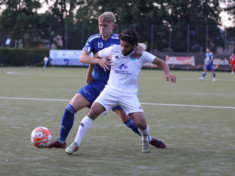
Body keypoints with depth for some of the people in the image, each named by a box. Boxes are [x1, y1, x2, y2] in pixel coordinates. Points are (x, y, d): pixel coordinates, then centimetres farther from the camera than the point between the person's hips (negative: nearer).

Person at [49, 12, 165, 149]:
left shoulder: (119, 40, -6)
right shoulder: (94, 39, -2)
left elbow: (139, 46, 0)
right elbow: (82, 57, -14)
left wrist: (140, 49, -24)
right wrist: (98, 61, -32)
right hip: (95, 85, 2)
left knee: (127, 119, -4)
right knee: (70, 108, -10)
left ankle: (149, 139, 19)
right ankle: (61, 141, 7)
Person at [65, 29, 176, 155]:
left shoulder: (140, 55, 0)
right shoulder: (113, 49, 3)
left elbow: (161, 62, 4)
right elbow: (95, 56, 19)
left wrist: (168, 73, -12)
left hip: (129, 94, -1)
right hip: (111, 90, 1)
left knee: (141, 123, -15)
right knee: (93, 111, -22)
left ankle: (145, 140, 23)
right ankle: (76, 143, -11)